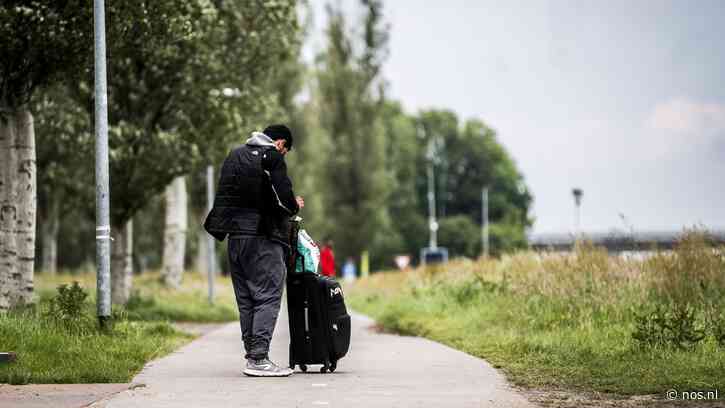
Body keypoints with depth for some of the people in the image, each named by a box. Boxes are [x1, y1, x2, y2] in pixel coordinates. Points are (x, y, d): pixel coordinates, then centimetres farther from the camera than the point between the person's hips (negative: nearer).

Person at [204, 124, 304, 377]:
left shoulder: (234, 155, 17)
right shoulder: (272, 158, -5)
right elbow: (283, 198, -14)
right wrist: (295, 206, 9)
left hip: (234, 235, 7)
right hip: (262, 235, -7)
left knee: (245, 299, 12)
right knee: (268, 295, -7)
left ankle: (251, 354, 13)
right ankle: (259, 359, -14)